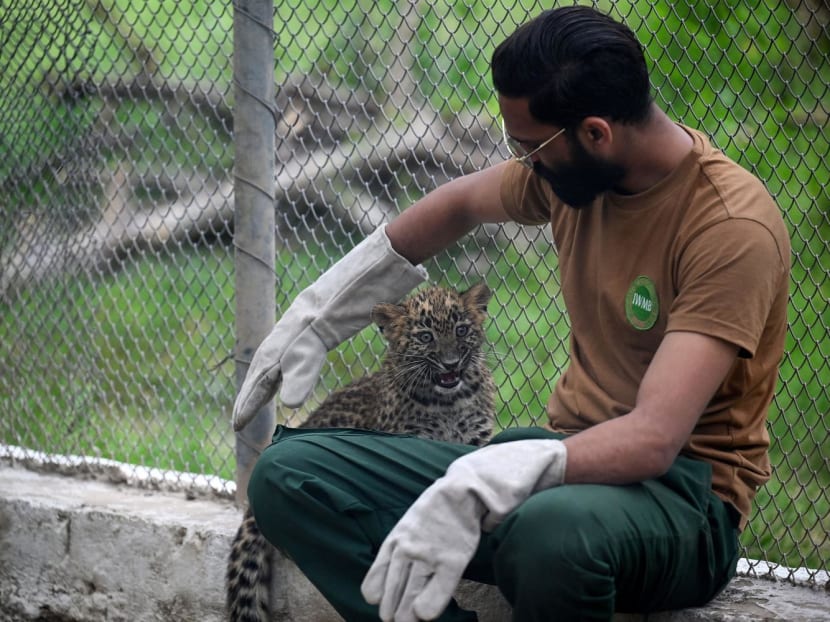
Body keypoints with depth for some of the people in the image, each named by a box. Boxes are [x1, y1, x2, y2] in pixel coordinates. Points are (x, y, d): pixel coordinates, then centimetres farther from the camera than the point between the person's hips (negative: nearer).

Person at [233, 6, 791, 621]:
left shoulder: (734, 228, -21)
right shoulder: (566, 168, 1)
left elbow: (654, 438, -31)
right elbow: (459, 203, 25)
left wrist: (475, 488, -42)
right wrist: (315, 316, 28)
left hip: (683, 495, -7)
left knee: (550, 529, -44)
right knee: (287, 473, -8)